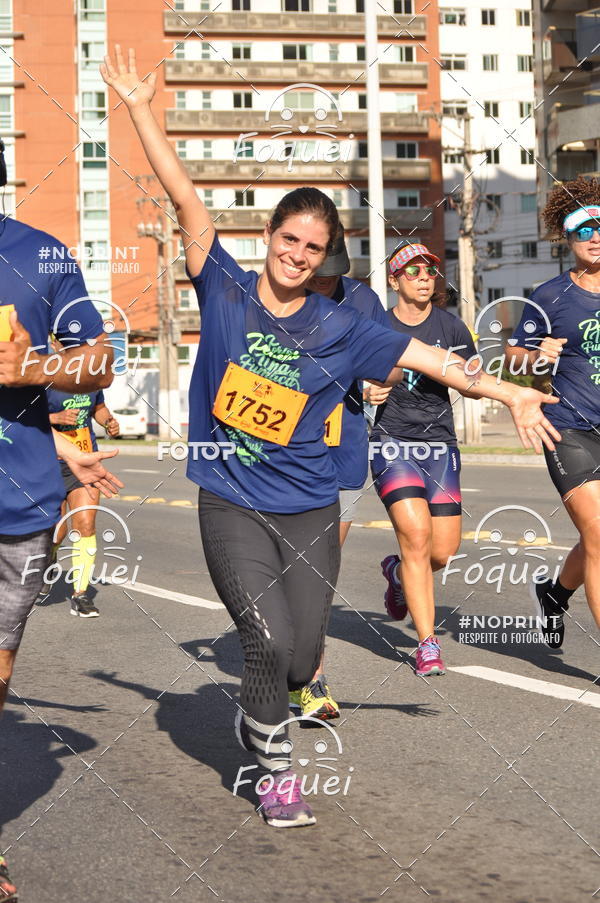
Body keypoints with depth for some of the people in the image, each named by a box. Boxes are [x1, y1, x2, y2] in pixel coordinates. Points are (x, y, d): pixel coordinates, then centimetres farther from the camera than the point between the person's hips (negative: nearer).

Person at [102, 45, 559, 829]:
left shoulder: (339, 328, 1)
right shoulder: (225, 290, -3)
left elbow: (428, 357, 3)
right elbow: (187, 201, -8)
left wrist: (506, 394, 0)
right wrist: (141, 111, -11)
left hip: (309, 512, 2)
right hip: (234, 507, -2)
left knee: (300, 660, 5)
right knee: (270, 641, -14)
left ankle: (256, 715, 40)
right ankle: (275, 772, 9)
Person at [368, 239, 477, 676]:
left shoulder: (451, 327, 4)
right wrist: (367, 392, -11)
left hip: (440, 444, 2)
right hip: (392, 442, -2)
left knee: (444, 551, -4)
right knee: (416, 534, -20)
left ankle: (398, 572, 34)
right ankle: (428, 644, -11)